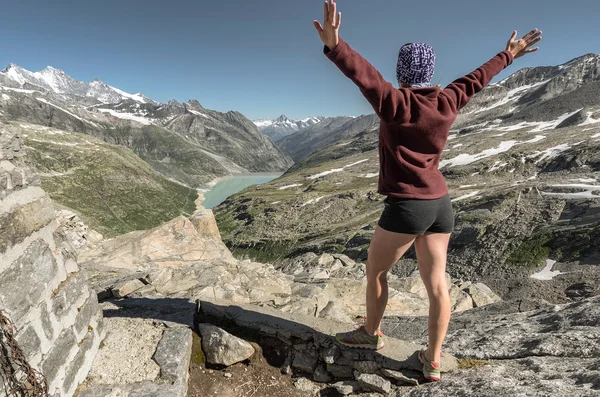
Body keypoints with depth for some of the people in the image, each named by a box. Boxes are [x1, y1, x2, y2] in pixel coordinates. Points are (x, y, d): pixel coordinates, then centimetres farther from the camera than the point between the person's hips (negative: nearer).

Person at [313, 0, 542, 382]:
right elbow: (477, 78, 22)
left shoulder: (396, 103, -12)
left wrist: (335, 46, -40)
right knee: (436, 283, 10)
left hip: (406, 207, -6)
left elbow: (366, 75, -28)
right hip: (440, 204, 7)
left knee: (375, 270, 15)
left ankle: (371, 333, 34)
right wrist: (508, 55, 38)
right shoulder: (447, 103, 6)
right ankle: (433, 361, 22)